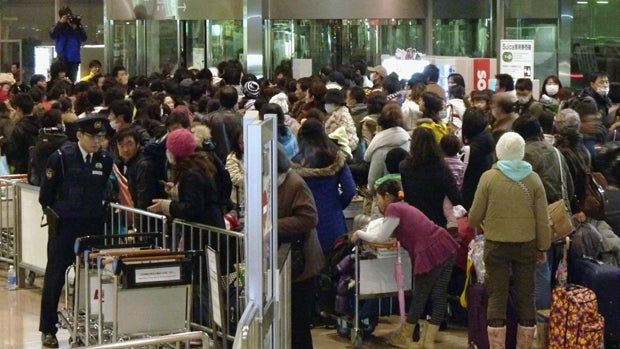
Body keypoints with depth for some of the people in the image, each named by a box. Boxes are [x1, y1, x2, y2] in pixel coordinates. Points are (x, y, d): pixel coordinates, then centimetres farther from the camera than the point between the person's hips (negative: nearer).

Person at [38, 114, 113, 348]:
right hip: (65, 227, -3)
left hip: (93, 227, 3)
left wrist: (100, 215, 4)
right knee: (55, 276, 3)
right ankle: (48, 330, 13)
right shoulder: (61, 158, -8)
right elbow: (46, 195, -2)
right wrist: (55, 216, -1)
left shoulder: (105, 161, 3)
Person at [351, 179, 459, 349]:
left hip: (429, 255, -8)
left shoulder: (393, 209, -4)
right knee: (439, 296, 8)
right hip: (446, 248, 8)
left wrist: (359, 234, 15)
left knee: (419, 297, 8)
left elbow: (380, 237, 0)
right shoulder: (405, 207, 22)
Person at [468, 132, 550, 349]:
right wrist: (543, 247, 10)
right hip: (527, 245, 2)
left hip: (496, 245, -1)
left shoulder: (489, 178, -7)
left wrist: (471, 225, 21)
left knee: (497, 298, 3)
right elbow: (542, 219, 0)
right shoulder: (533, 179, -2)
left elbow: (475, 216, -1)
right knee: (526, 297, 10)